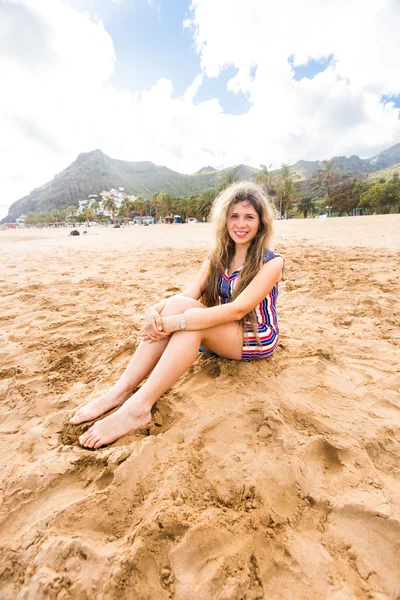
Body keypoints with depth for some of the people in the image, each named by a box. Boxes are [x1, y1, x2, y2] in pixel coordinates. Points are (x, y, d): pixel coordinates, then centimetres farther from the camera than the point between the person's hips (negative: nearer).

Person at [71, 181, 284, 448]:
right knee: (176, 303, -25)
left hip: (257, 339, -4)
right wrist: (156, 310, -28)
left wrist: (176, 322, -33)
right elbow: (190, 294, -6)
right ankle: (121, 391, -24)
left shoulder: (271, 262, -11)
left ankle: (138, 407, -31)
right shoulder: (217, 258, 6)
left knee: (187, 315, -32)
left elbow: (239, 309, -25)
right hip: (221, 333, 5)